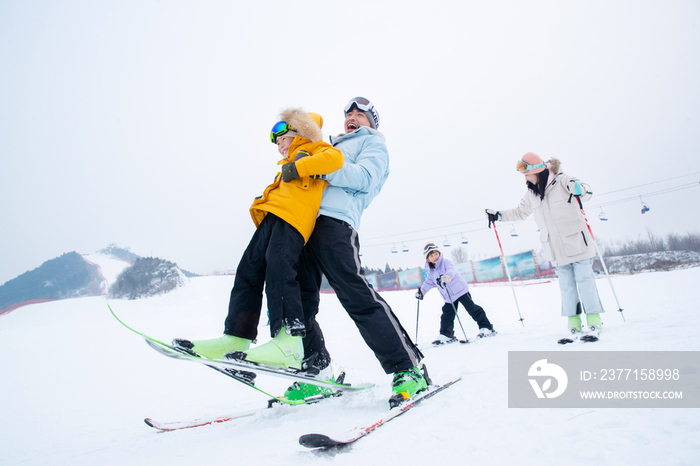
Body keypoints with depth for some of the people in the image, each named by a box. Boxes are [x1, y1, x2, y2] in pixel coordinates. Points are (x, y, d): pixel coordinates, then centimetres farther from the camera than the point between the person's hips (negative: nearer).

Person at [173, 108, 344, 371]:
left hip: (292, 218, -9)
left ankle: (288, 341, -34)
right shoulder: (287, 167, 40)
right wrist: (262, 202, 13)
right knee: (248, 272, -1)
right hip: (271, 217, 9)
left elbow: (335, 158, -6)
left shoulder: (312, 148, 16)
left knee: (277, 267, -27)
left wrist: (298, 168, -8)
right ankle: (235, 338, -2)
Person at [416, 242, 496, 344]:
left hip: (460, 290, -6)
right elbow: (429, 282, 16)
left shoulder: (446, 262, -15)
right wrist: (422, 291, 3)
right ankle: (446, 335, 16)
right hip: (448, 297, 6)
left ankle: (486, 328, 5)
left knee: (473, 309, -5)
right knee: (446, 316, 5)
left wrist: (447, 277, -56)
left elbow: (451, 271, -34)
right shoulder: (430, 271, 4)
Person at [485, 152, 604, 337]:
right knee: (566, 284, 6)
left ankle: (593, 316, 9)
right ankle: (573, 319, 11)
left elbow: (587, 192, -11)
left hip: (576, 241, -4)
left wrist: (578, 188, -34)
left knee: (584, 278, 0)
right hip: (556, 249, 4)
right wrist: (499, 215, 14)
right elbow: (520, 212, 22)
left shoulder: (561, 181, -6)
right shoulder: (531, 193, 9)